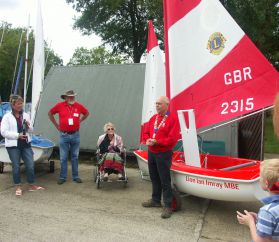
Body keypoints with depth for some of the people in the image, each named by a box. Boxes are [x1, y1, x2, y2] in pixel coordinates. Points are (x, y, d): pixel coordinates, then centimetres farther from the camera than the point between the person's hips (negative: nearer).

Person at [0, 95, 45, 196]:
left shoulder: (25, 115, 5)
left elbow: (31, 130, 15)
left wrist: (28, 126, -8)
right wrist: (17, 135, -19)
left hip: (26, 144, 3)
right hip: (13, 146, -3)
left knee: (30, 165, 4)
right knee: (16, 167, 7)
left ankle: (32, 185, 20)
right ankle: (18, 187, 24)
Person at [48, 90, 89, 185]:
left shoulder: (79, 106, 0)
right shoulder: (59, 105, -5)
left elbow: (87, 113, 18)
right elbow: (50, 113, 10)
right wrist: (56, 125, 7)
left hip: (75, 135, 2)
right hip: (64, 135, -1)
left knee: (75, 157, 11)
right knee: (63, 158, 4)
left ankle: (75, 176, 20)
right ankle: (62, 177, 16)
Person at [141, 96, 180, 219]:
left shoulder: (173, 118, -11)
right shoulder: (153, 118, 11)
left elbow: (173, 138, -19)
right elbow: (146, 133, 15)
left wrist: (157, 142, -20)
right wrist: (148, 140, -7)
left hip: (164, 154, -7)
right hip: (151, 152, 7)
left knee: (165, 180, -2)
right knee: (154, 178, 17)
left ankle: (167, 206, 8)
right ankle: (156, 200, 33)